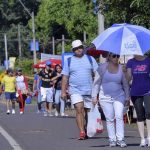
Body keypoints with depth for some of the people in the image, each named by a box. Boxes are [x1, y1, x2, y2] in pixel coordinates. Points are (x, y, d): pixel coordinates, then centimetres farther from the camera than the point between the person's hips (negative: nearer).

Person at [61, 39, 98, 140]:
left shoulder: (90, 59, 8)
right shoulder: (69, 61, 8)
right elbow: (65, 77, 6)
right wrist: (63, 91, 0)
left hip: (89, 90, 2)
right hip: (75, 90, -2)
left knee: (88, 112, 8)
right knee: (79, 110, -17)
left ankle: (87, 130, 25)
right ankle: (82, 132, -22)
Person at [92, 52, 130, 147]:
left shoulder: (121, 68, 3)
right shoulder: (103, 67, -2)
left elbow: (125, 84, 12)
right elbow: (96, 82, 3)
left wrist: (127, 97, 13)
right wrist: (94, 96, -2)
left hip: (119, 96, 1)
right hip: (105, 97, -1)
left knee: (119, 117, -11)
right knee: (109, 119, 1)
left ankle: (120, 139, -9)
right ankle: (112, 140, 8)